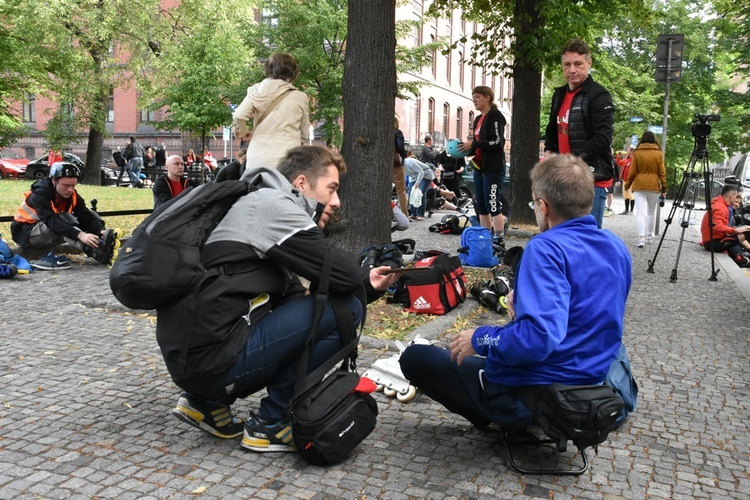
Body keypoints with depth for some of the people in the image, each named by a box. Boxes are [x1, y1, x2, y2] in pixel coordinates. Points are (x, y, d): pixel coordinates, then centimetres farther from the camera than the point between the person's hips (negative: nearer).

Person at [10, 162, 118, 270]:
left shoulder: (73, 196, -7)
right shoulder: (39, 195, -25)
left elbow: (87, 216, -17)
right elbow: (52, 222, -41)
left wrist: (101, 231, -39)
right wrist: (80, 235, -55)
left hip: (52, 235, 7)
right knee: (64, 219, -33)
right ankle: (95, 251, -54)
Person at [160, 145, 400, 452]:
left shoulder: (266, 209, 21)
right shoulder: (273, 203, -8)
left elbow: (297, 301, 20)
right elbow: (345, 273, -16)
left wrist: (368, 284, 16)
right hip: (213, 357, -10)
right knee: (346, 306, -8)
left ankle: (207, 401, 17)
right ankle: (269, 424, 2)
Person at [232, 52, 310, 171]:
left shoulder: (258, 91, 6)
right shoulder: (300, 97, 3)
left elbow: (239, 115, -2)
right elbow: (304, 135, 10)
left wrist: (243, 132, 18)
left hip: (257, 158, 3)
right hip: (287, 159, -2)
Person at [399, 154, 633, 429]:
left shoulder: (547, 248, -25)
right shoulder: (617, 248, 1)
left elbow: (539, 337, -36)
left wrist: (480, 339, -20)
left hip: (526, 395, -8)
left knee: (413, 357, 7)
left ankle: (489, 417, 6)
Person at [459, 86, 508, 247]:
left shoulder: (495, 116, -8)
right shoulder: (478, 119, 18)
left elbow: (498, 142, -18)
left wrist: (473, 144, -18)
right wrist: (466, 149, 4)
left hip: (493, 168, -9)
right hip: (479, 167, 9)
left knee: (493, 204, -9)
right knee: (481, 205, 10)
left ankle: (499, 240, -4)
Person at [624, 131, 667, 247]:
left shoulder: (637, 153, -1)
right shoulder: (659, 153, 1)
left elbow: (632, 172, 0)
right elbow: (662, 172, 2)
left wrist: (627, 185, 14)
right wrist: (664, 189, 7)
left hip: (639, 185, -1)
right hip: (654, 186, 1)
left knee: (640, 212, -5)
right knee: (651, 212, 16)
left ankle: (641, 238, -18)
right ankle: (649, 235, 27)